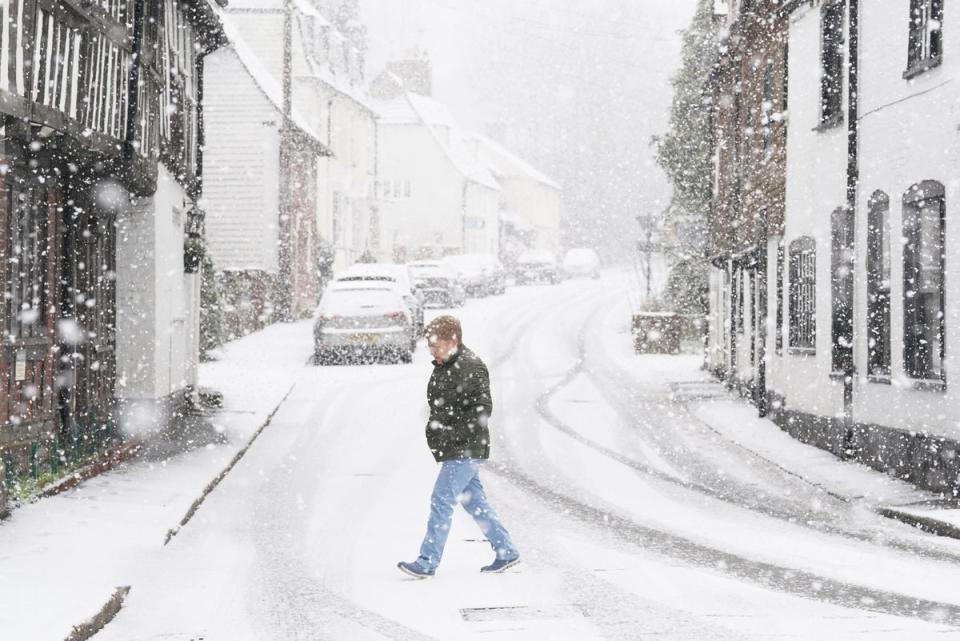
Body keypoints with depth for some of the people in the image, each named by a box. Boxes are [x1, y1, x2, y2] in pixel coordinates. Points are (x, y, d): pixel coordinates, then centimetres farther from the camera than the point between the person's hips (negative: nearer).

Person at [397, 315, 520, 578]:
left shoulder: (471, 367, -16)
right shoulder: (443, 367, 13)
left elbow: (482, 410, -20)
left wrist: (452, 434, -23)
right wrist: (434, 428, 11)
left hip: (466, 449, -10)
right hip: (453, 449, 10)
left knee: (442, 500, -10)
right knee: (474, 501, 14)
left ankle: (427, 563, -8)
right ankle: (506, 552, 22)